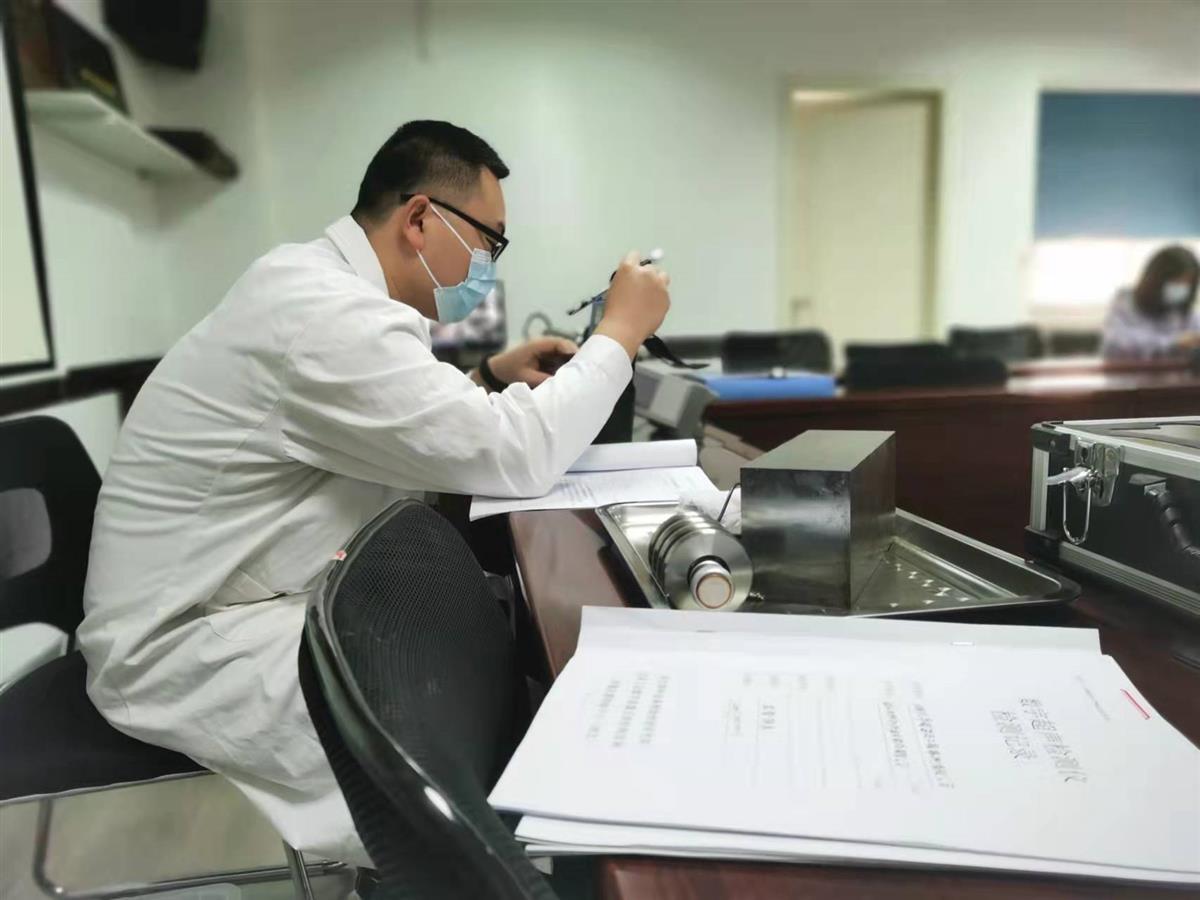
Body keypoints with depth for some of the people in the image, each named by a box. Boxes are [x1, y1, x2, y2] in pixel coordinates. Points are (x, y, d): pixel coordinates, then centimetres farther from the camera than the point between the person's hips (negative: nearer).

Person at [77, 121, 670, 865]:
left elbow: (415, 423, 19)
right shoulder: (325, 310, -26)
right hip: (191, 646, -10)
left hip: (247, 596, 10)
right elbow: (516, 459, -28)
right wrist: (619, 333, -15)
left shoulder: (323, 281, 6)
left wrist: (490, 379, 5)